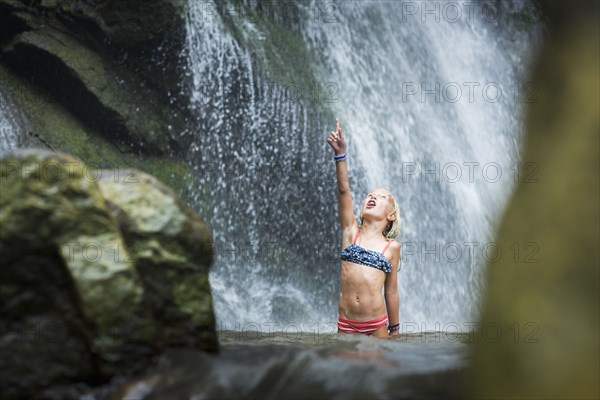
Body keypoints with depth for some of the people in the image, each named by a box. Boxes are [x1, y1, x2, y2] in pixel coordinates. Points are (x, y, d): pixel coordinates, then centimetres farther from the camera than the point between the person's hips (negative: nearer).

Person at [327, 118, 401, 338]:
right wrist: (340, 154, -16)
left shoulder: (392, 247, 5)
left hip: (377, 326, 0)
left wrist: (395, 331, 12)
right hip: (346, 324, 1)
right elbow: (343, 190, -6)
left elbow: (391, 291, 9)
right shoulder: (351, 232, 6)